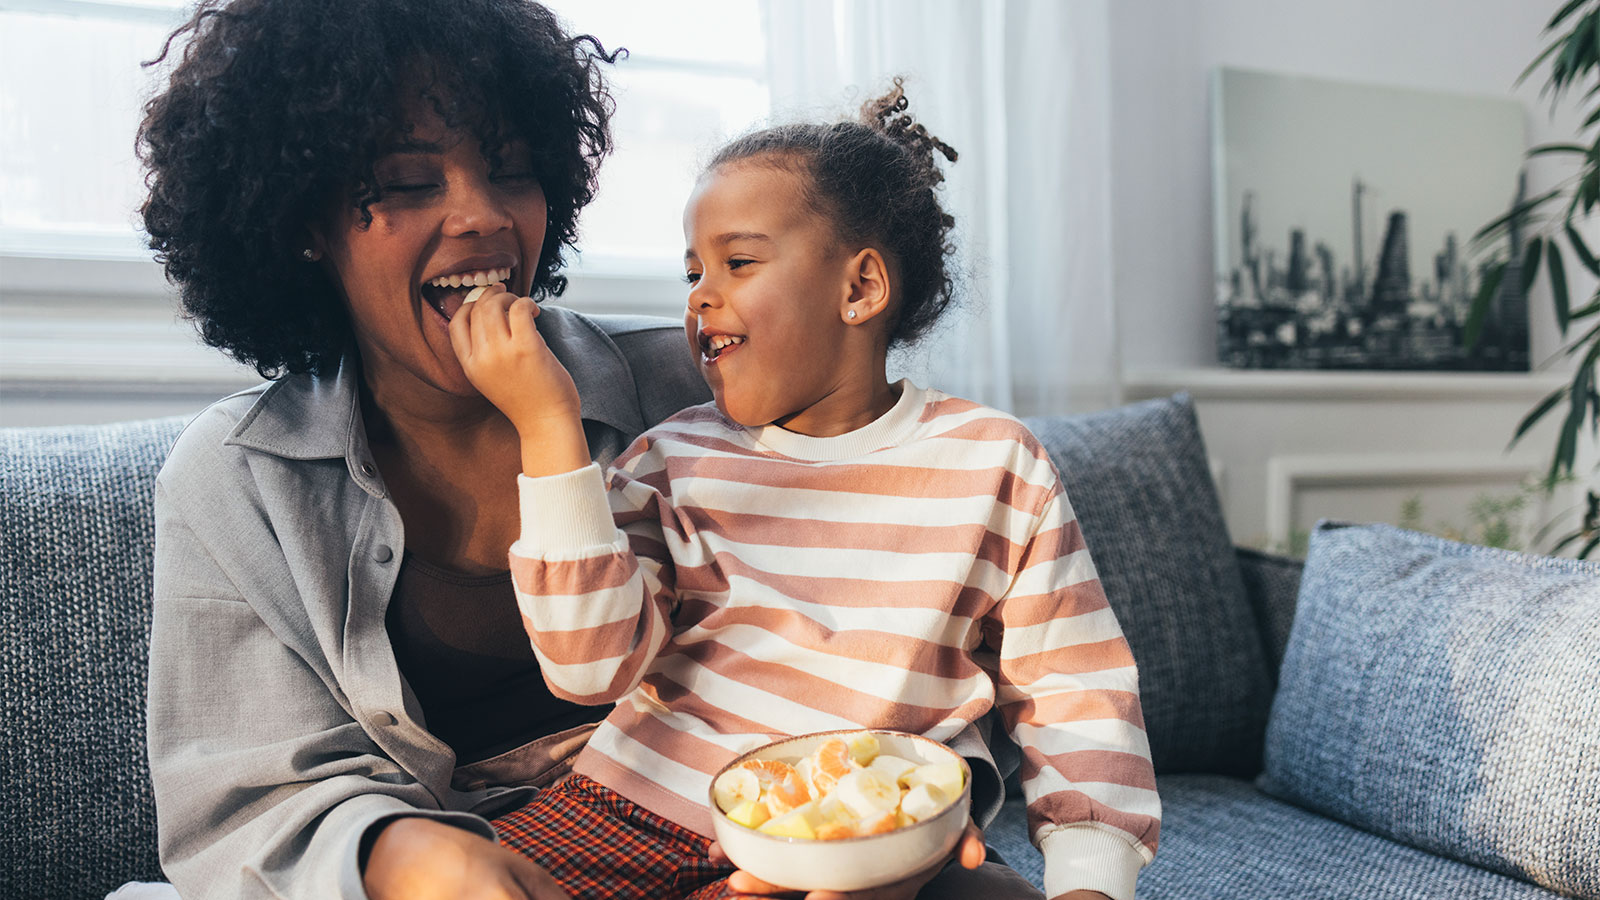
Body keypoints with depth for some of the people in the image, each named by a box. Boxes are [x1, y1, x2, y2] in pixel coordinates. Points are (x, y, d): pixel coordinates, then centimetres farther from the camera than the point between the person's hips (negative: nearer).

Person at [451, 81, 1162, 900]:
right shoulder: (672, 458, 3)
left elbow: (1074, 699, 2)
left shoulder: (994, 466, -2)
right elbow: (592, 667, -10)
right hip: (639, 810, 1)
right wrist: (549, 429, -16)